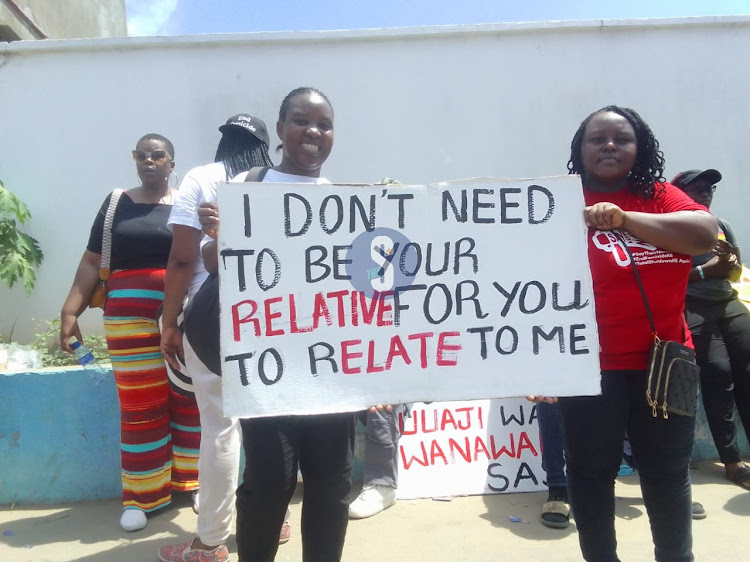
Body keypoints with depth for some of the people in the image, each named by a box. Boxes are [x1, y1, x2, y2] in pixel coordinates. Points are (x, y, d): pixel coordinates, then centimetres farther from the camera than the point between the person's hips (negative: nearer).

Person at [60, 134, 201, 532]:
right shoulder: (116, 204, 10)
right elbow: (92, 262, 8)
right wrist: (70, 311, -1)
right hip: (130, 314, 1)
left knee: (188, 396, 6)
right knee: (139, 403, 5)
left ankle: (190, 480, 22)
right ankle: (144, 494, 17)